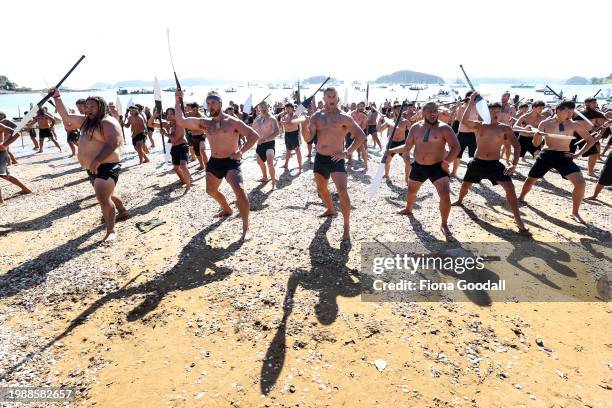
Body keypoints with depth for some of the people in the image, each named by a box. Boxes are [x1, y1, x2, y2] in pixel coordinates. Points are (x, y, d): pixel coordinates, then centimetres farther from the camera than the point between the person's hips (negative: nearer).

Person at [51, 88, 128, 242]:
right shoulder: (85, 120, 15)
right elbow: (66, 116, 24)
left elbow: (113, 144, -28)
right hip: (93, 168, 11)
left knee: (103, 198, -21)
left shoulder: (108, 122, -15)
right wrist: (57, 98, 15)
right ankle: (123, 211, 46)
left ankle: (111, 231, -13)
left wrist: (97, 161, -33)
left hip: (107, 167, -10)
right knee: (106, 195, 24)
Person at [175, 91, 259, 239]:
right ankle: (227, 209, 51)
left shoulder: (233, 122, -9)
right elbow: (181, 121, 5)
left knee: (240, 191, -26)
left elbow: (254, 135, -14)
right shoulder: (205, 123, 6)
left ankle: (246, 227, -16)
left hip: (231, 162, -7)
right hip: (213, 162, 7)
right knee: (211, 190, 23)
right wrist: (177, 101, 1)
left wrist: (241, 151, -23)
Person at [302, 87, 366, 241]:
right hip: (320, 158, 6)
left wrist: (347, 152, -14)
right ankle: (331, 210, 49)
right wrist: (306, 125, -21)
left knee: (342, 192, -19)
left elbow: (361, 136, -9)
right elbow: (308, 138, -1)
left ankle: (346, 226, -8)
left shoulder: (344, 117, -7)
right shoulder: (317, 116, 5)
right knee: (321, 189, 21)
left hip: (336, 159, -5)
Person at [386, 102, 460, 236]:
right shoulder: (415, 127, 2)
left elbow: (456, 147, -12)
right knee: (411, 191, 23)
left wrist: (446, 162, -22)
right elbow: (407, 147, 9)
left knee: (445, 195, -18)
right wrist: (392, 150, -2)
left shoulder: (444, 128, -11)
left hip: (437, 167, -4)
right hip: (418, 166, 4)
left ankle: (444, 224, 1)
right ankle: (408, 209, 55)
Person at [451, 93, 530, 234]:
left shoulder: (505, 128, 0)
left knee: (510, 188, -14)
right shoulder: (479, 125, 0)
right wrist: (471, 103, -27)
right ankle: (460, 201, 50)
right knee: (465, 185, 14)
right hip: (477, 163, 1)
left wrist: (514, 165, -13)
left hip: (495, 164, -1)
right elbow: (464, 121, -20)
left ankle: (519, 221, -8)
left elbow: (517, 146, -1)